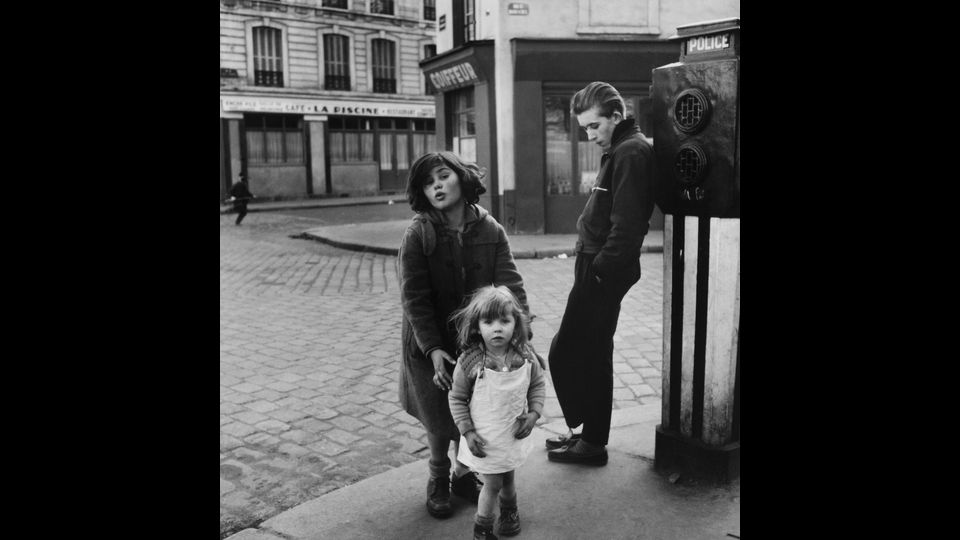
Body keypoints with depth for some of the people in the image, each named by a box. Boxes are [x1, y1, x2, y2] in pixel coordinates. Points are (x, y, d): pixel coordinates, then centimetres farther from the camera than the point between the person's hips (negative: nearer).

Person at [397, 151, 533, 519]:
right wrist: (433, 349, -21)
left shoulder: (490, 231, -7)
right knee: (440, 421, 7)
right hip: (432, 345, -2)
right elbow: (414, 299, -15)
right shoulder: (418, 235, -14)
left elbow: (510, 285, -12)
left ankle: (464, 474, 35)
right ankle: (438, 480, 34)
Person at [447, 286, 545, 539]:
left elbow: (538, 383, 2)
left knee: (507, 478, 23)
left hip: (514, 433, 3)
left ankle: (509, 510, 54)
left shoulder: (525, 356, -14)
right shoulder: (469, 362, -23)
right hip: (484, 439, -3)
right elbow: (456, 398, -11)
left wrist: (534, 413, -9)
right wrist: (467, 431, -13)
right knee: (493, 484, 8)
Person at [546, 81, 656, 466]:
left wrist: (600, 268, -19)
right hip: (598, 267, 10)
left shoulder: (631, 152, -14)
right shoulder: (619, 150, 18)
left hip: (603, 271, -10)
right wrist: (593, 264, 12)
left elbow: (626, 224, -23)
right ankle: (590, 434, 28)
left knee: (566, 354, -3)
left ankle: (591, 441, 10)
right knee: (592, 355, 16)